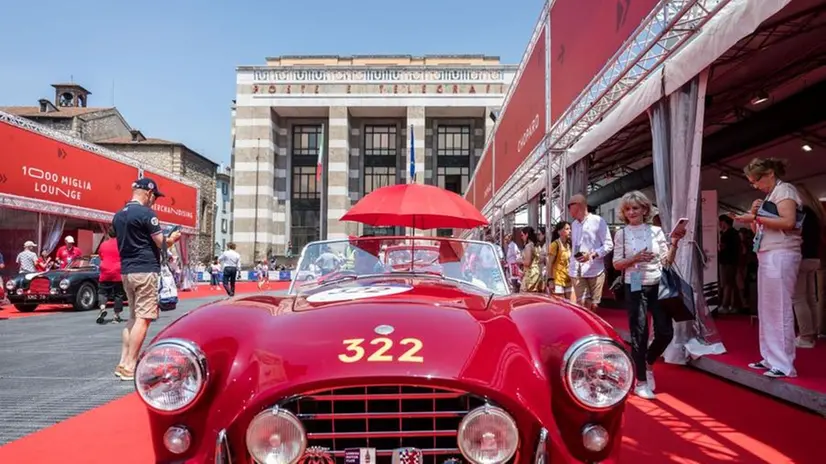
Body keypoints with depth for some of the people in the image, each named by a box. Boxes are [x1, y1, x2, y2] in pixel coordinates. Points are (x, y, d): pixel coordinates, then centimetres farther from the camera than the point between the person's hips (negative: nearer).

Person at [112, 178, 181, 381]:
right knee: (143, 319, -6)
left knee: (133, 317, 16)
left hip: (126, 271, 9)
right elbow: (161, 242, -13)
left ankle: (123, 363, 15)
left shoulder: (118, 216, 13)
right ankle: (129, 367, -6)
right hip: (145, 271, -9)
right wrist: (173, 238, 8)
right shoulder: (145, 213, -13)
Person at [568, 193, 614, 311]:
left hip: (595, 270, -4)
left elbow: (609, 245, -5)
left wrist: (592, 255, -18)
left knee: (593, 305, 3)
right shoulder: (574, 224, 15)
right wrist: (572, 264, 12)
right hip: (577, 271, 4)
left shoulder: (598, 221, -4)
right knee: (582, 304, -4)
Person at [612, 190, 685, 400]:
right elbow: (617, 264, -1)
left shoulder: (656, 231, 4)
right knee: (639, 334, 2)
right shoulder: (622, 233, -1)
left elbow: (668, 261, 3)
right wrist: (635, 259, -17)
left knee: (665, 331, 2)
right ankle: (640, 382, 14)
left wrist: (674, 243, -10)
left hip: (657, 286, 2)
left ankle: (648, 363, 31)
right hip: (635, 288, -2)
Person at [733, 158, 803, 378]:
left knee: (779, 310, -9)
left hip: (780, 256, -9)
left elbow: (789, 222, -20)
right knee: (767, 310, 9)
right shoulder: (771, 196, 22)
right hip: (767, 257, 9)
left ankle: (784, 365, -6)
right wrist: (754, 215, 6)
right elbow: (761, 231, 22)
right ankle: (771, 358, 14)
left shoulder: (784, 189, -4)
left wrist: (756, 217, -17)